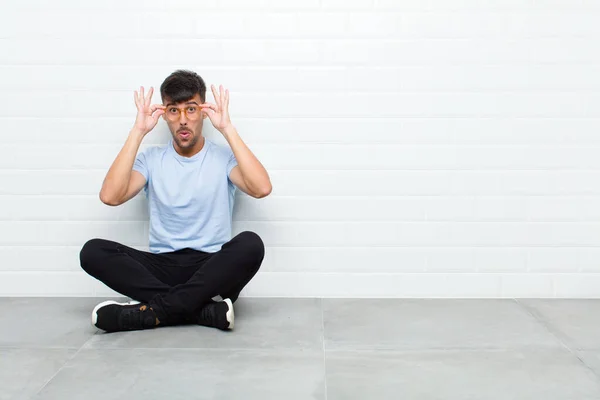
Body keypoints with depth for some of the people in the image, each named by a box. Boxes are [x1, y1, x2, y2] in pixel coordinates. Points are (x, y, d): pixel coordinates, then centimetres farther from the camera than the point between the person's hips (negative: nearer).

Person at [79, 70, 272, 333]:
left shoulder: (224, 157, 5)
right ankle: (207, 309, -30)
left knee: (251, 244, -33)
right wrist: (138, 132, -8)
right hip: (162, 268, 2)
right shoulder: (151, 159, 9)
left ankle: (150, 311, -29)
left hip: (212, 270, -2)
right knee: (92, 251, -23)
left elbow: (261, 189, -17)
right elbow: (110, 196, -9)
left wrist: (227, 128, -14)